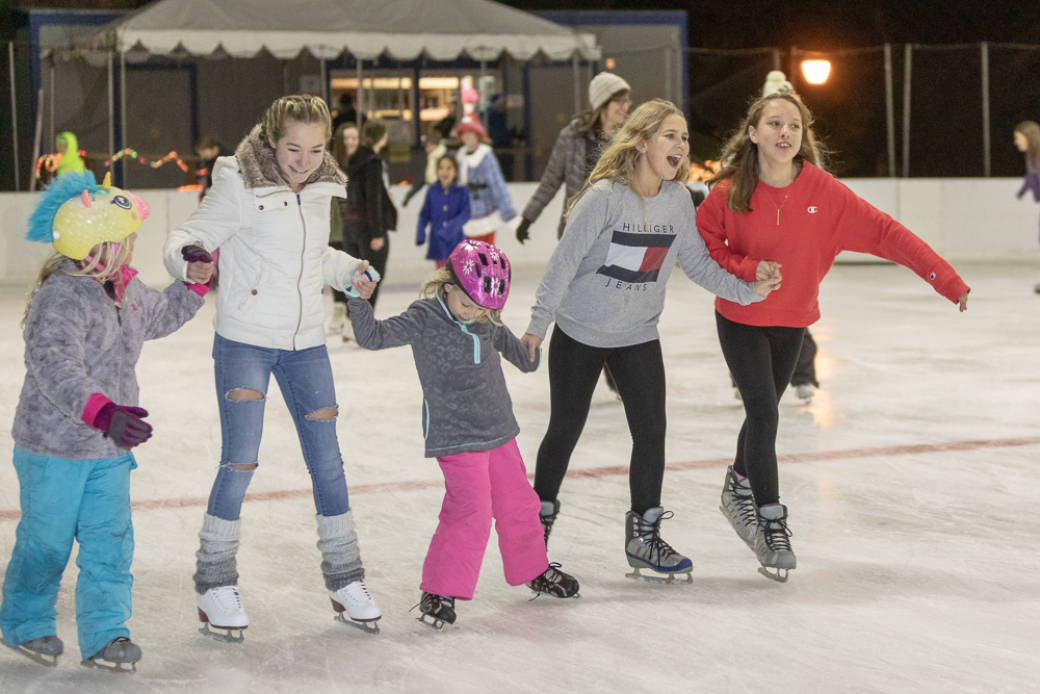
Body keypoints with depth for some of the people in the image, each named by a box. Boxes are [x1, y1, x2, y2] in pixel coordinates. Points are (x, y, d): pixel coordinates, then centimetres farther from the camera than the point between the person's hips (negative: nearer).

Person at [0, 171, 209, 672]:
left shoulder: (127, 291, 6)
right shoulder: (60, 298, -24)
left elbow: (160, 316, 29)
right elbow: (55, 367, -37)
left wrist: (197, 283, 19)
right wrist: (103, 413, -48)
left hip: (109, 449, 7)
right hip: (53, 447, -7)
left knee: (110, 542, 5)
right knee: (46, 540, 9)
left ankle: (104, 634, 15)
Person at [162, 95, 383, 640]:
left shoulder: (320, 190, 5)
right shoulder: (239, 186, -14)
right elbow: (185, 241, -15)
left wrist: (349, 269, 3)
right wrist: (188, 257, -37)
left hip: (306, 345, 5)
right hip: (244, 343, -5)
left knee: (327, 458, 8)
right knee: (240, 462, -6)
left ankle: (345, 580, 22)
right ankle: (215, 584, 10)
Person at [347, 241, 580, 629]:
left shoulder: (486, 320, 4)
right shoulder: (424, 319, -14)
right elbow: (373, 336, -19)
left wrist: (526, 351, 16)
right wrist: (360, 301, -30)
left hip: (498, 430, 7)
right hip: (455, 437, -7)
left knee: (518, 504, 18)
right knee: (470, 513, -15)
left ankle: (533, 570, 39)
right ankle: (439, 591, -3)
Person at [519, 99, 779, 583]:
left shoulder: (679, 200, -6)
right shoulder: (604, 197, -22)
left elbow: (697, 262, 2)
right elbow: (564, 262, -19)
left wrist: (747, 290, -10)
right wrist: (537, 325, -18)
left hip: (638, 335, 4)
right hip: (580, 333, -4)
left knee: (651, 432, -1)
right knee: (565, 430, 9)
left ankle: (644, 535, 14)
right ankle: (540, 519, 31)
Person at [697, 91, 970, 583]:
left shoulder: (822, 191, -17)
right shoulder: (728, 193, -19)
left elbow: (883, 232, -19)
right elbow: (704, 247, -7)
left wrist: (947, 279, -25)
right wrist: (747, 269, -26)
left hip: (792, 320, 3)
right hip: (740, 319, -3)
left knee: (763, 412, 17)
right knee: (763, 412, -11)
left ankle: (740, 486, 45)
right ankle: (771, 523, 1)